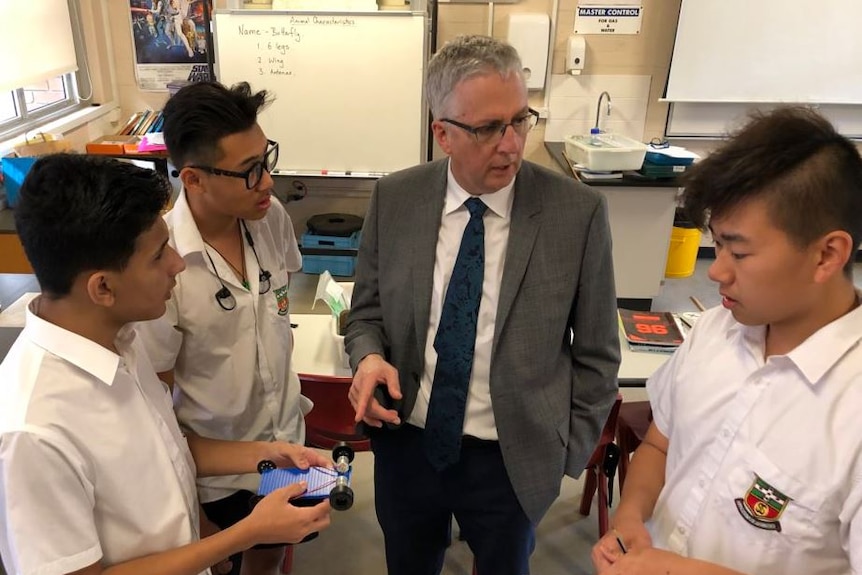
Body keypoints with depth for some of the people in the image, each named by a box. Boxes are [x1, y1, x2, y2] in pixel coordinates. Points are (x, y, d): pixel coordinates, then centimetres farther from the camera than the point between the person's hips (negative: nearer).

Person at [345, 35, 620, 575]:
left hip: (514, 459, -2)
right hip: (406, 444, 2)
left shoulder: (578, 212, -14)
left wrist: (569, 454, -3)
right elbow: (368, 309, 4)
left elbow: (596, 351, -5)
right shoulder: (394, 199, -7)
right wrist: (369, 356, -17)